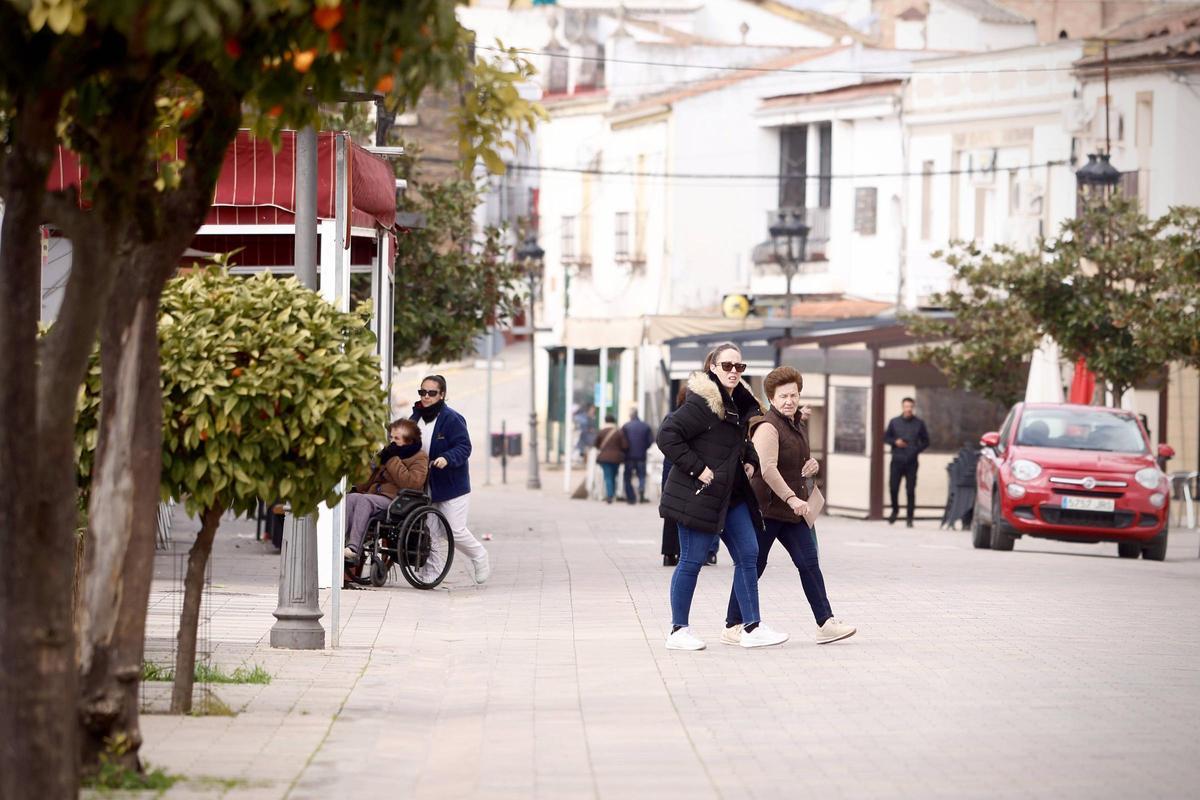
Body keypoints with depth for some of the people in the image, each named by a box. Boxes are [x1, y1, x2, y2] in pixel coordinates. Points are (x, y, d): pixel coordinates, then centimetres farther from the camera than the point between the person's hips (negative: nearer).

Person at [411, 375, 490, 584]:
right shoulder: (416, 418, 7)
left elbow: (463, 447, -18)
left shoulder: (452, 419, -15)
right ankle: (432, 569, 18)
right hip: (425, 486, 6)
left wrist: (447, 458, -35)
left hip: (452, 486, -6)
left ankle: (479, 557, 23)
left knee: (455, 531, -3)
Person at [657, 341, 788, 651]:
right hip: (698, 494, -9)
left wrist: (750, 461, 9)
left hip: (732, 495, 9)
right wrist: (697, 468, -21)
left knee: (748, 555, 6)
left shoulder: (740, 402, 11)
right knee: (692, 561, -2)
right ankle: (678, 631, 8)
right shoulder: (701, 402, -16)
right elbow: (667, 436, -21)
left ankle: (752, 628, 11)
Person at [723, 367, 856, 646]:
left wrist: (812, 465, 7)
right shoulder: (767, 427, -16)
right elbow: (768, 469, -26)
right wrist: (791, 498, -30)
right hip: (766, 506, -8)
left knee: (809, 563, 2)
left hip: (794, 508, 8)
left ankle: (825, 623, 1)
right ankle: (733, 627, 8)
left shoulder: (800, 424, 13)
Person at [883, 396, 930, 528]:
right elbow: (886, 437, 14)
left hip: (911, 461, -1)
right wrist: (895, 442, -6)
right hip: (897, 461, 1)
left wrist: (917, 450, -7)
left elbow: (925, 441, 10)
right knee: (893, 487, -3)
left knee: (910, 490, -2)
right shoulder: (894, 422, 6)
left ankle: (910, 518, 5)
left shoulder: (919, 423, 4)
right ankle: (895, 510, 23)